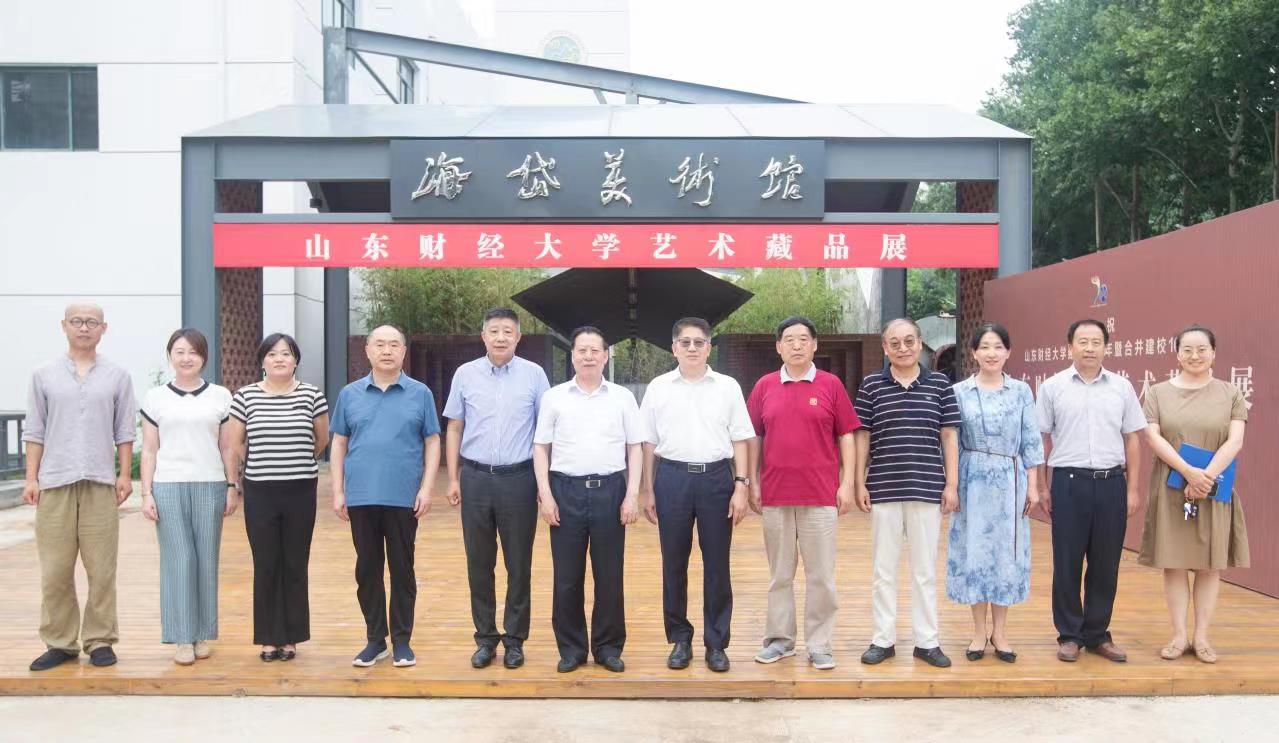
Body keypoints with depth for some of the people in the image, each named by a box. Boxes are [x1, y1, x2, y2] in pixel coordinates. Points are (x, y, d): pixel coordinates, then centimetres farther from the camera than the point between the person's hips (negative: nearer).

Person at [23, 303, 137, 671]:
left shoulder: (117, 376, 7)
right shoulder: (44, 375, 8)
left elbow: (124, 432, 7)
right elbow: (35, 431, 7)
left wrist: (125, 475, 0)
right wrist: (31, 478, 1)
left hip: (100, 483, 0)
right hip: (54, 482, 1)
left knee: (101, 569, 1)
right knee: (55, 570, 3)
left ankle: (100, 641, 10)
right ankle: (59, 643, 13)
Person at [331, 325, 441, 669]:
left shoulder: (420, 394, 3)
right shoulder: (350, 394, 8)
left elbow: (432, 443, 3)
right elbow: (339, 444, 9)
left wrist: (426, 488, -6)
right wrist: (338, 492, 3)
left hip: (403, 497, -2)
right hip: (361, 497, 2)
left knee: (402, 569, 6)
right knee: (367, 569, 8)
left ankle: (402, 640, 16)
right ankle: (375, 639, 20)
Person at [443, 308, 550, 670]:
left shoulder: (534, 375, 0)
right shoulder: (465, 374, 4)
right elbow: (454, 429, 10)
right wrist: (453, 479, 5)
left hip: (519, 479, -1)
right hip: (475, 478, 2)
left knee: (519, 564, 5)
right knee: (479, 563, 8)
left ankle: (514, 639, 18)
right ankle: (485, 638, 21)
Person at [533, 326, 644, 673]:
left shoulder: (622, 397, 6)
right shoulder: (554, 397, 6)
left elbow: (635, 448, 6)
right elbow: (541, 448, 6)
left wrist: (632, 495, -2)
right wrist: (545, 494, -2)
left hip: (610, 489, 0)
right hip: (565, 490, 0)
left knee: (609, 575, 5)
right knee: (567, 576, 5)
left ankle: (608, 647, 19)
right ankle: (571, 648, 18)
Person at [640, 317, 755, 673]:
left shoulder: (728, 387, 6)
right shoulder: (658, 387, 7)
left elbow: (740, 440, 5)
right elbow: (649, 443, 8)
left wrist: (741, 486, -3)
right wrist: (648, 491, 5)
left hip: (716, 476, 0)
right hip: (672, 476, 1)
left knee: (717, 564, 3)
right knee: (673, 563, 6)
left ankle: (716, 643, 14)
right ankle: (680, 639, 19)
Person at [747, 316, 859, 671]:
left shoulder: (831, 385, 2)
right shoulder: (764, 386, 6)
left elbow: (846, 437, 3)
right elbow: (754, 438, 10)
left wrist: (847, 484, -3)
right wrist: (753, 483, 5)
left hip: (821, 495, -2)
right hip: (775, 495, 2)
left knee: (821, 575, 3)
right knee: (779, 574, 12)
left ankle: (819, 644, 13)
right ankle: (779, 639, 23)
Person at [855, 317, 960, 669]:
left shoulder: (940, 384, 3)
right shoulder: (871, 385, 2)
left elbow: (949, 436, 5)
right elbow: (862, 437, 5)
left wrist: (952, 484, 0)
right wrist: (859, 483, 1)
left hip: (927, 489, 0)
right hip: (883, 489, 0)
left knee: (925, 570, 9)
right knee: (882, 570, 8)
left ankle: (927, 641, 19)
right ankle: (883, 640, 19)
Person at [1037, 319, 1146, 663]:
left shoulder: (1122, 387, 7)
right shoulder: (1052, 387, 1)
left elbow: (1132, 440, 9)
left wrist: (1132, 489, 6)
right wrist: (1041, 486, 0)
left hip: (1111, 483, 2)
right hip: (1068, 482, -2)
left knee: (1105, 565, 8)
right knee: (1067, 564, 4)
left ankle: (1097, 634, 22)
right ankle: (1069, 635, 16)